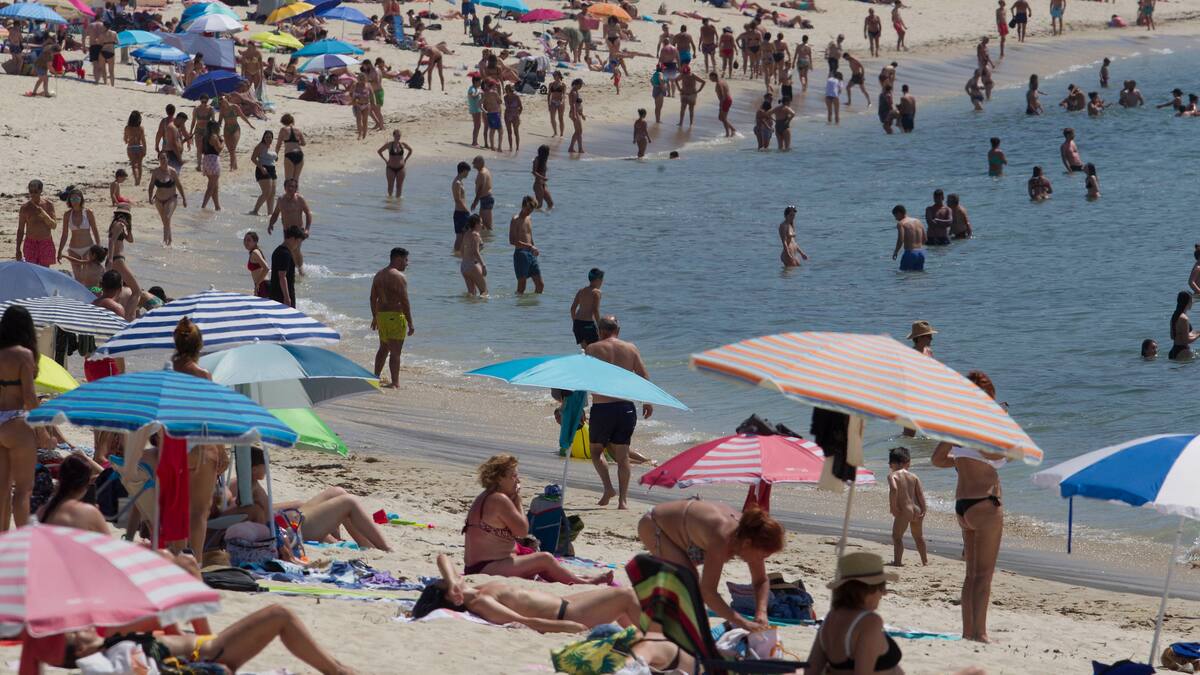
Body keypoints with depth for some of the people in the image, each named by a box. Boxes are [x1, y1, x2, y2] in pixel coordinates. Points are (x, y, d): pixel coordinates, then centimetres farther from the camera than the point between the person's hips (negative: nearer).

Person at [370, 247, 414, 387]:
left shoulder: (379, 275, 12)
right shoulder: (399, 277, -14)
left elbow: (373, 298, 18)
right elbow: (404, 302, -17)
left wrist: (375, 317, 27)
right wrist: (410, 323, -14)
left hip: (381, 314, 8)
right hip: (395, 316, -8)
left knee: (384, 348, 22)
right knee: (395, 351, -5)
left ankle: (376, 377, 28)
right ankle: (395, 383, -5)